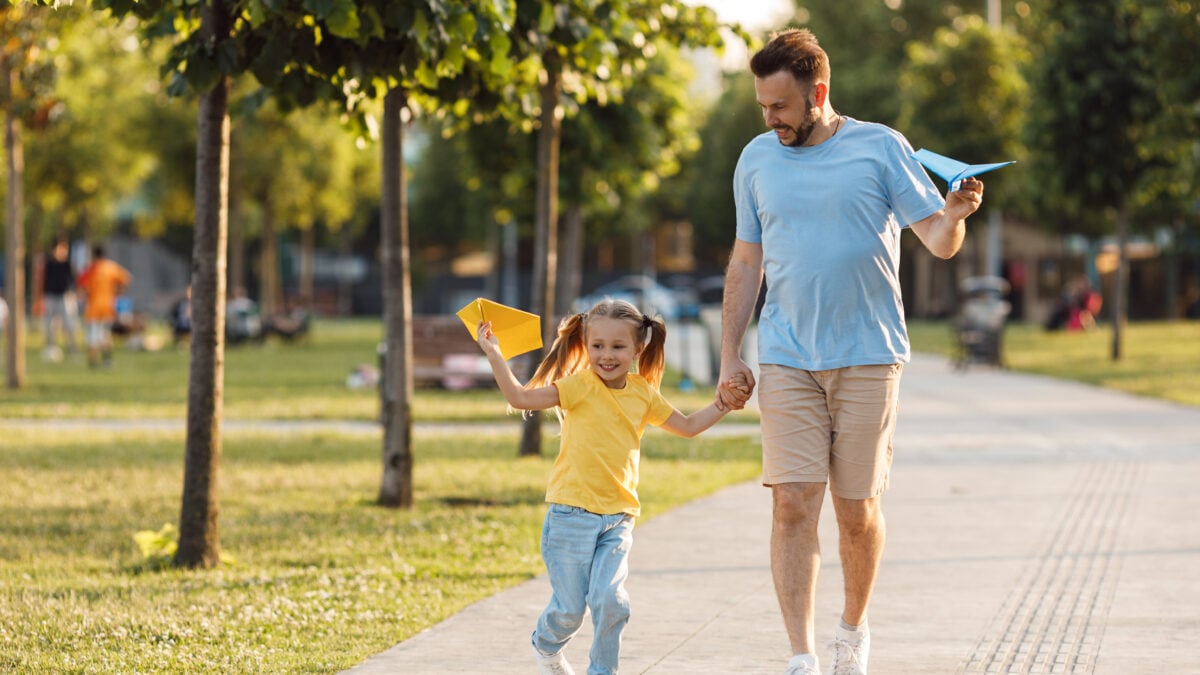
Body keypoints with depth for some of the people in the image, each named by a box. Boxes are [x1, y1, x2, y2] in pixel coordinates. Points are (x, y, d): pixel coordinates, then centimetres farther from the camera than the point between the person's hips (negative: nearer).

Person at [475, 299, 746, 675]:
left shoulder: (643, 394, 9)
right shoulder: (580, 386, -6)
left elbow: (687, 426, 22)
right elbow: (520, 398, -14)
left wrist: (725, 403, 14)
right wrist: (494, 355, -20)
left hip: (618, 518, 3)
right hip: (571, 513, -3)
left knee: (609, 598, -13)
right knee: (570, 608, 1)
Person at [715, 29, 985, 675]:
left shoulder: (879, 148, -1)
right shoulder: (757, 159, 8)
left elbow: (938, 240, -3)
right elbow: (745, 263, 15)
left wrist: (954, 216, -27)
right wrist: (729, 358, 11)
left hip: (868, 356, -2)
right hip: (786, 360, 2)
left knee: (857, 510, 4)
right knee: (793, 505, -9)